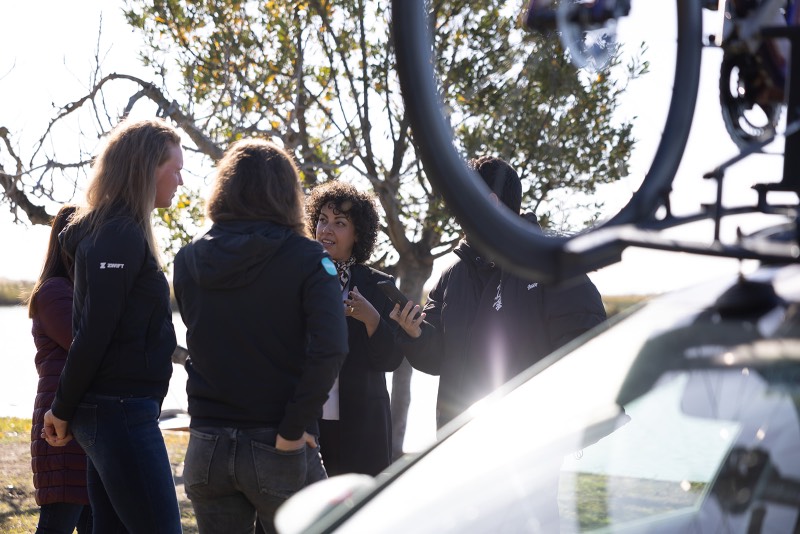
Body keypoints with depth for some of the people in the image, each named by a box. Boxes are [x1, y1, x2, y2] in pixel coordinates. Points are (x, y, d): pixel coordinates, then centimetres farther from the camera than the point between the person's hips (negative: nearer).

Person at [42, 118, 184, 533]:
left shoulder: (111, 230, 16)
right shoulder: (121, 235, -14)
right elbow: (93, 332, -17)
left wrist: (65, 408, 15)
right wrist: (63, 410, -8)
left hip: (108, 411, 10)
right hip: (122, 413, -10)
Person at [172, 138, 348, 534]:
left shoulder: (189, 259, 5)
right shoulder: (306, 259, -8)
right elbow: (328, 349, -20)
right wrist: (292, 429, -16)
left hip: (206, 448, 4)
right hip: (280, 450, -4)